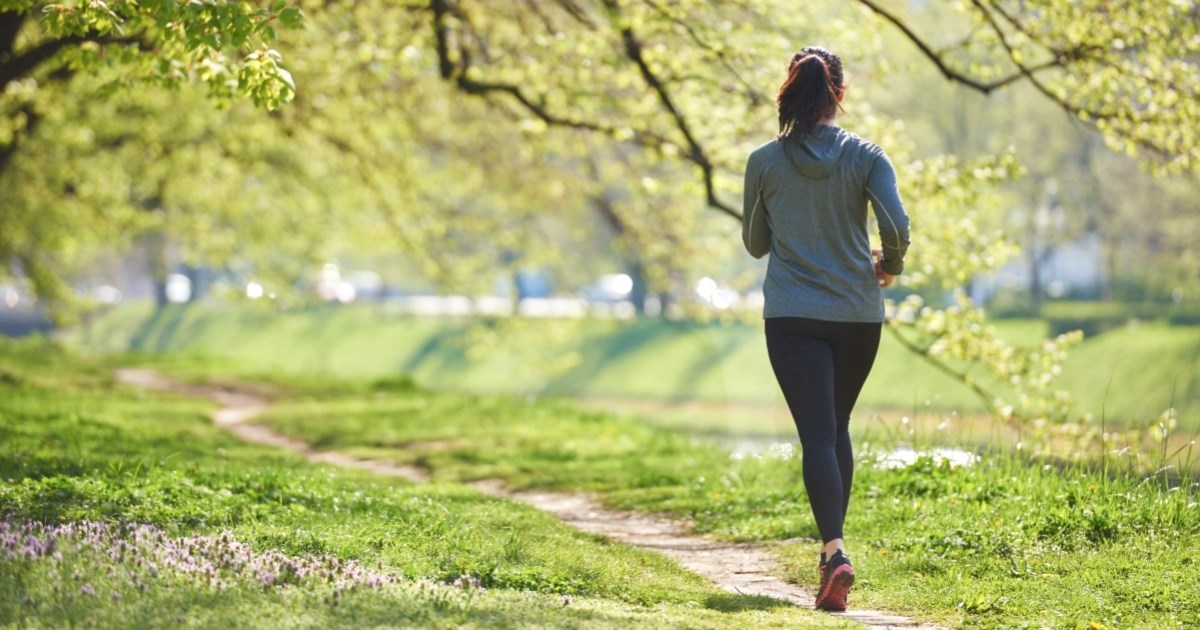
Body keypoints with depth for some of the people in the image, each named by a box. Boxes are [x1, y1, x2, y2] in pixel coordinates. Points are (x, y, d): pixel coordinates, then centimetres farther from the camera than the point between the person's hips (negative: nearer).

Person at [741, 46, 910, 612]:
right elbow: (897, 223, -13)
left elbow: (755, 244, 8)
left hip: (792, 317, -2)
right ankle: (833, 543, 27)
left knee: (817, 434, -7)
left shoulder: (765, 162, -2)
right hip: (857, 314, 2)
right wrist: (889, 264, 7)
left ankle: (835, 551, -26)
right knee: (838, 428, 21)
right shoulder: (865, 156, -3)